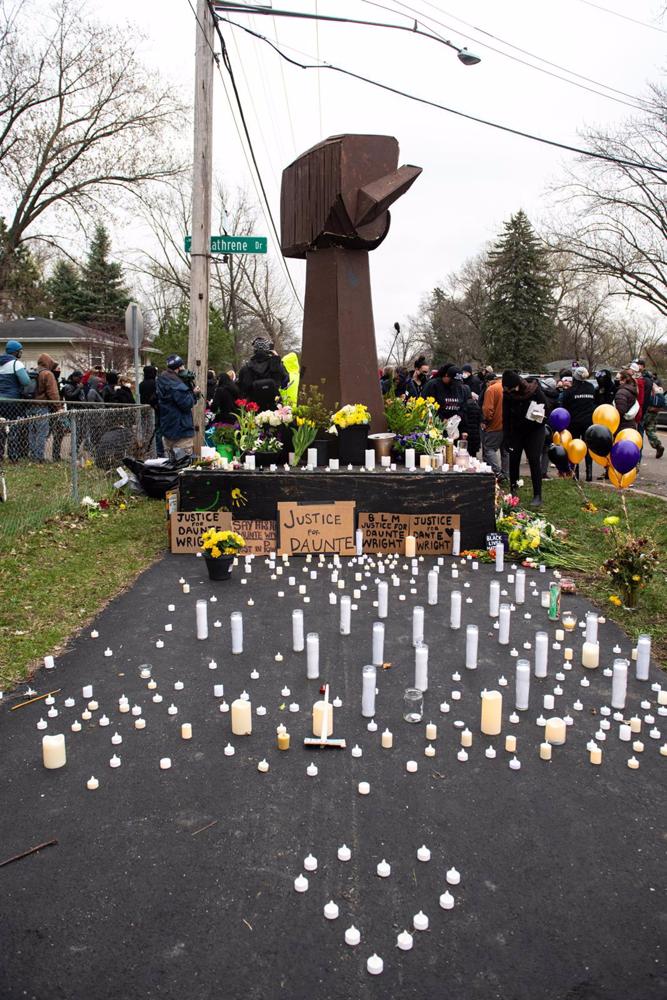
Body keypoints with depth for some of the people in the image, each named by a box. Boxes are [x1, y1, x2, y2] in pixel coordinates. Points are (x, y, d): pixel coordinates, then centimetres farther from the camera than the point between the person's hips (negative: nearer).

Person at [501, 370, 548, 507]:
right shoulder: (507, 395, -11)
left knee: (534, 461, -9)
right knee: (513, 460, 4)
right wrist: (507, 438, -10)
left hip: (534, 430, -3)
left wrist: (538, 417, -28)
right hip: (516, 431, 3)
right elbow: (506, 417, -7)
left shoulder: (535, 391, -20)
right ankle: (512, 491, 18)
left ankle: (537, 495, -5)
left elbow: (545, 409, -9)